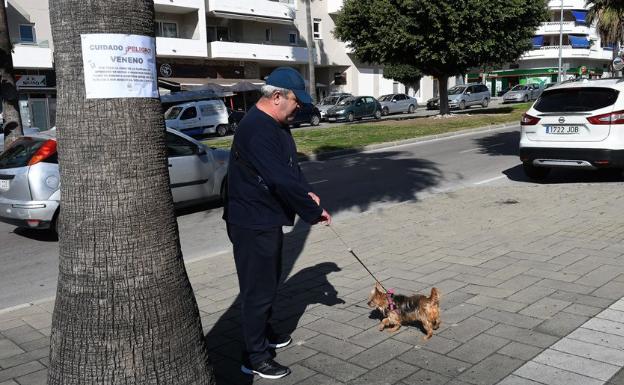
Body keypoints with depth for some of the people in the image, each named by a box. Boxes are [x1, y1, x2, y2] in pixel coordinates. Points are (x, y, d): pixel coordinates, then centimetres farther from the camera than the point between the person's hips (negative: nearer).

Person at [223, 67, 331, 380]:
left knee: (269, 282, 23)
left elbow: (291, 166, 14)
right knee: (258, 289, -1)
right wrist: (313, 211, -20)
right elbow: (281, 180, -30)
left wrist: (306, 192, -6)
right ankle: (255, 358, 13)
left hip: (269, 219, 10)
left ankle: (264, 332, 42)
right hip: (252, 224, -10)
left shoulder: (277, 125, 9)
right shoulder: (256, 129, -25)